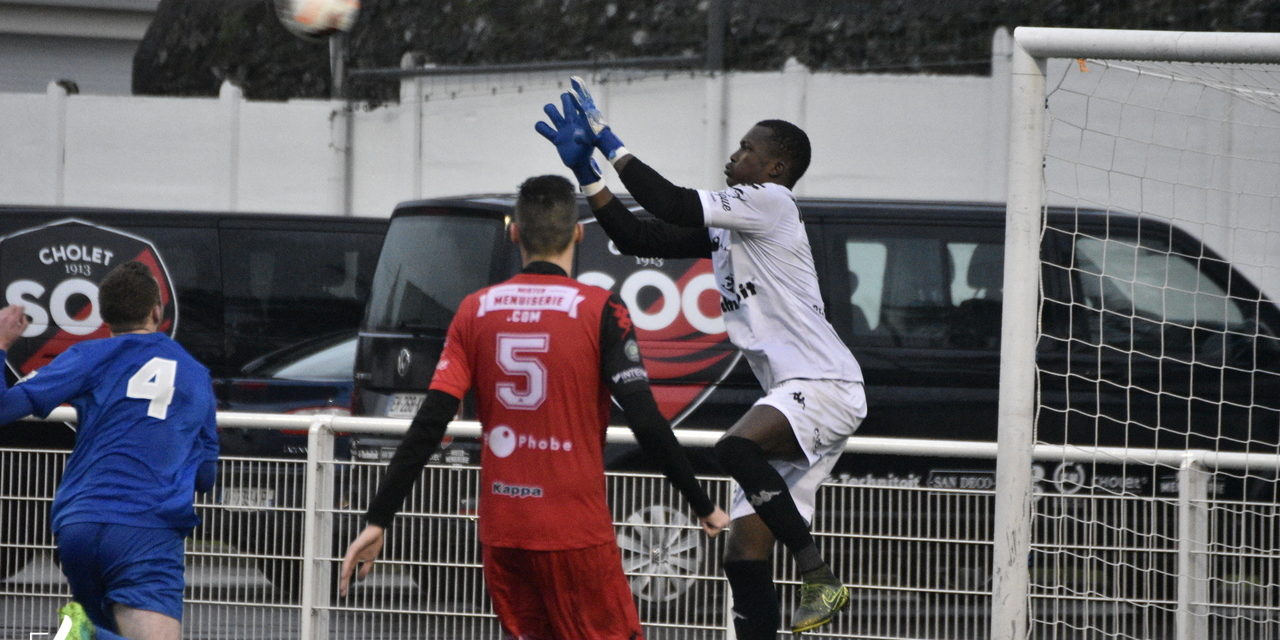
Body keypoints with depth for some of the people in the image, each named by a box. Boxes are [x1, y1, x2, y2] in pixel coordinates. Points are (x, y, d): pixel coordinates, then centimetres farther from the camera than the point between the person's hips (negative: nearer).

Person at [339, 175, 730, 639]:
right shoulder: (601, 310, -8)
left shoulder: (476, 310, 2)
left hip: (501, 529, 4)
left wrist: (378, 520, 1)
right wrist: (704, 506, -3)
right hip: (576, 529, -4)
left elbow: (428, 426, -2)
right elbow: (646, 423, -13)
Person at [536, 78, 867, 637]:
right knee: (743, 558, 3)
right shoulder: (724, 227, 20)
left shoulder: (769, 201, -6)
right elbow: (636, 238, 21)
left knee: (736, 449, -36)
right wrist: (585, 170, 15)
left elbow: (673, 207, -15)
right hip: (793, 400, 10)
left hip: (826, 384, -10)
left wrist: (610, 142, -7)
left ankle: (819, 575, -29)